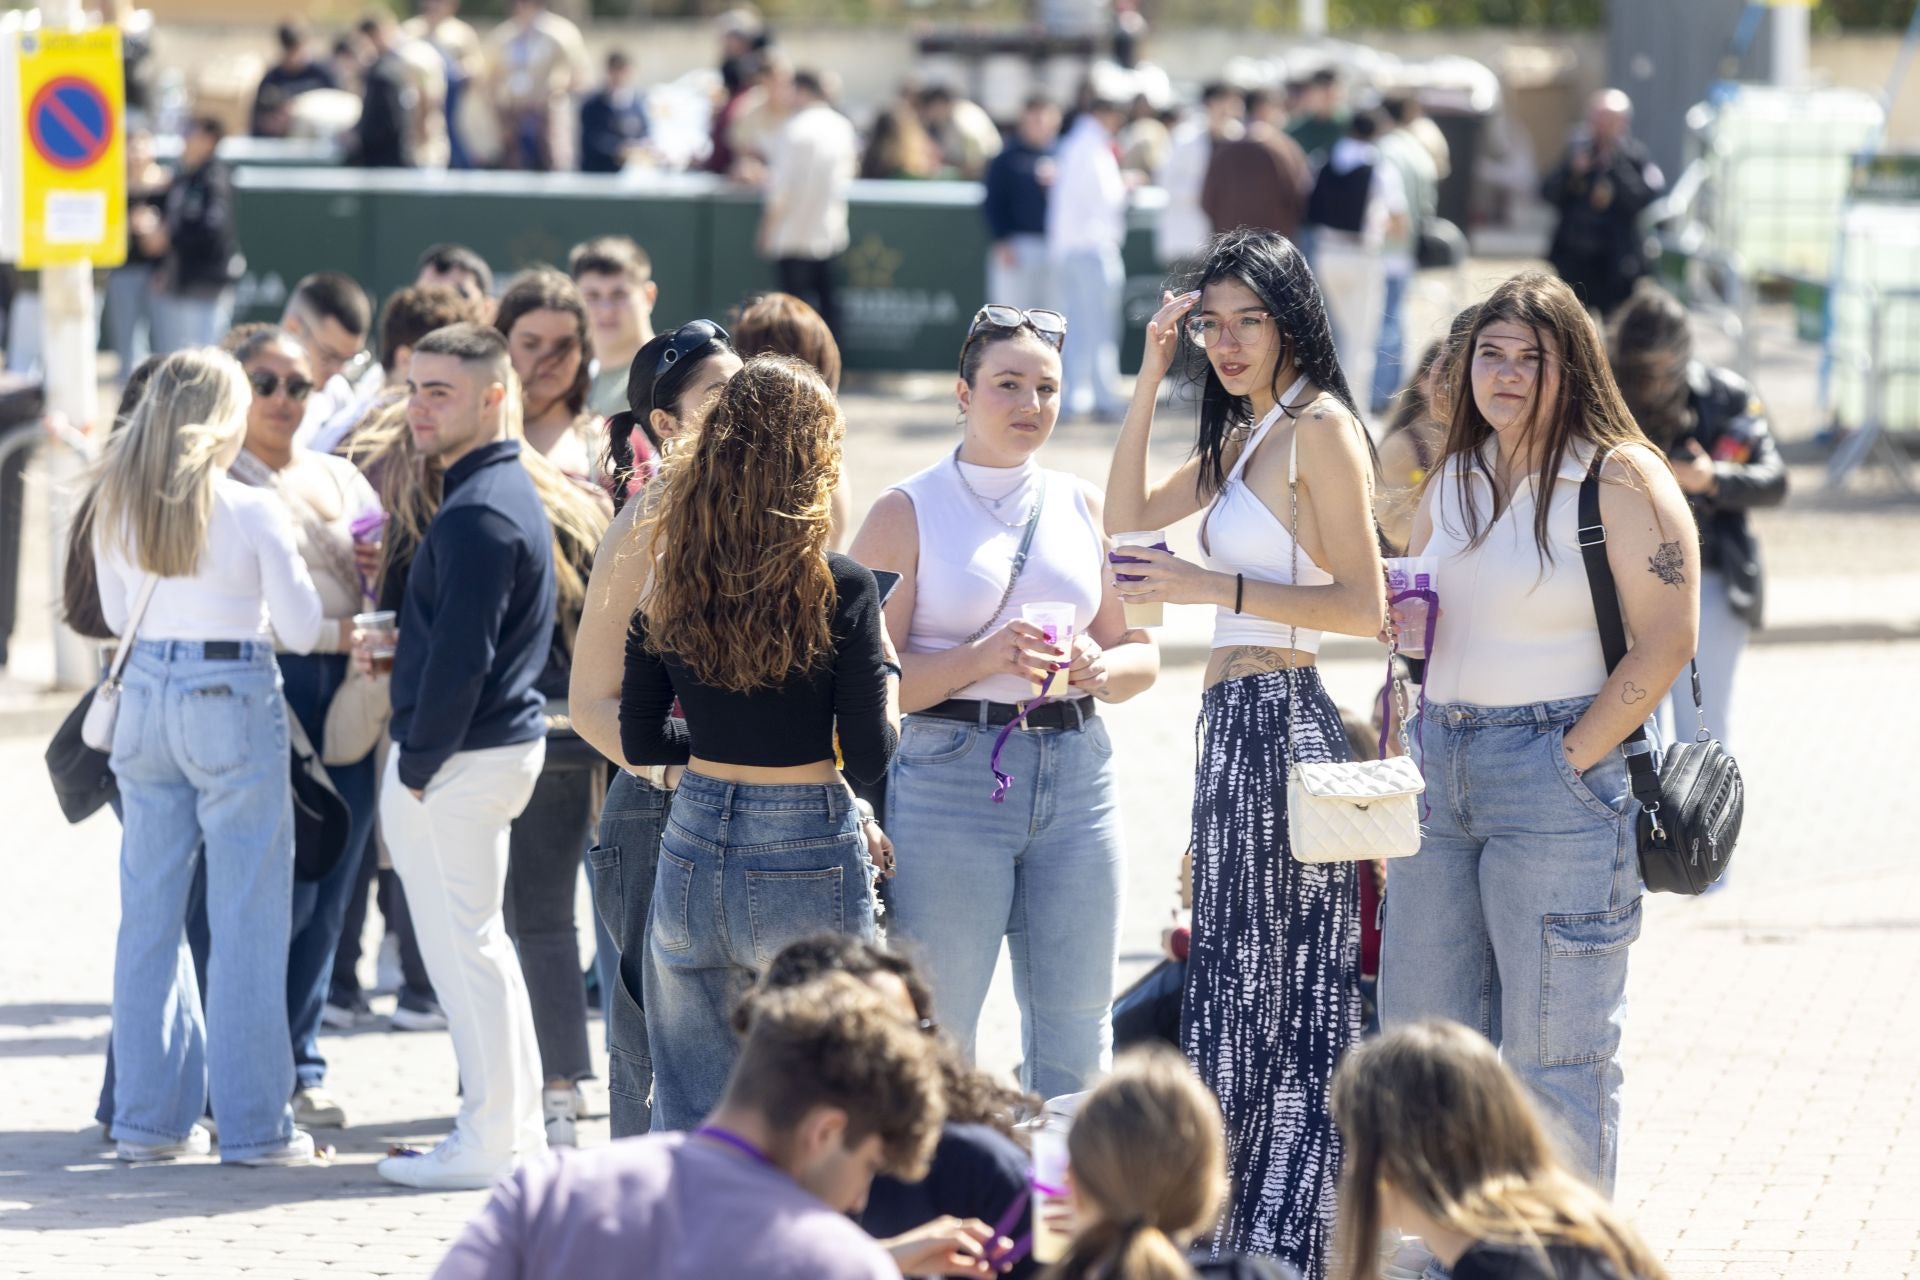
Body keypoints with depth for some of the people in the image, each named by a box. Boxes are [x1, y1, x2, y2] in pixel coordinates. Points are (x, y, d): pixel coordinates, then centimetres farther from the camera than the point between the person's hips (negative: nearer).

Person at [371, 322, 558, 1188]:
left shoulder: (478, 514, -19)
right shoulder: (512, 491, 14)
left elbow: (460, 654, -22)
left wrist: (418, 764, -17)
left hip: (459, 758, -10)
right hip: (504, 744, 10)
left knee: (462, 946, -4)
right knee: (477, 942, 16)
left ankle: (489, 1143, 0)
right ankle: (518, 1130, 21)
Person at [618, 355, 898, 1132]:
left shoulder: (669, 586, 0)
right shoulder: (840, 591, -12)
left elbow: (639, 740, 7)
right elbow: (869, 758, -11)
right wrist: (884, 671, 6)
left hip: (695, 843, 4)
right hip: (806, 861, -4)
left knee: (686, 1113, 12)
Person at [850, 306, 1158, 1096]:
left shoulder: (1083, 507, 14)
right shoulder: (908, 512, 1)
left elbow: (1141, 654, 17)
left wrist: (1096, 669, -6)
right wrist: (984, 659, -19)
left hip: (1077, 772, 4)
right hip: (949, 773, -4)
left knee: (1076, 1034, 5)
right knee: (934, 1035, -5)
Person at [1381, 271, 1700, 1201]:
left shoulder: (1622, 480, -7)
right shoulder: (1454, 480, 14)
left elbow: (1665, 645, -12)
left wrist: (1574, 758, -13)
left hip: (1559, 777, -7)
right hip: (1440, 767, 7)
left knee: (1553, 1053, -4)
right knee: (1421, 1031, 7)